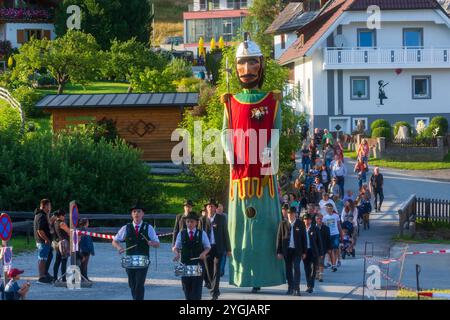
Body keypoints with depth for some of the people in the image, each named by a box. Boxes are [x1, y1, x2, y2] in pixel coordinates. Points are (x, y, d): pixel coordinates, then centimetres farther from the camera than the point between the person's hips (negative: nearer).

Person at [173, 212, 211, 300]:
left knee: (197, 287, -9)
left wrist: (204, 253, -11)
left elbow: (208, 247, 10)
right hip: (185, 264, 2)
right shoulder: (181, 233, 8)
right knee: (186, 288, 2)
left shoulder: (202, 233, 6)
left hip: (198, 264, -2)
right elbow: (176, 247, 11)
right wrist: (177, 253, -12)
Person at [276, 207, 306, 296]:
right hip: (286, 250, 2)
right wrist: (279, 252, 0)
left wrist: (304, 252, 2)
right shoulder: (283, 224, 4)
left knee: (296, 268, -10)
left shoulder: (300, 224, 2)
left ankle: (296, 289, -11)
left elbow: (303, 238, 4)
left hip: (297, 250, -2)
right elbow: (279, 238, 4)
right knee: (288, 269, 6)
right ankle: (290, 288, 15)